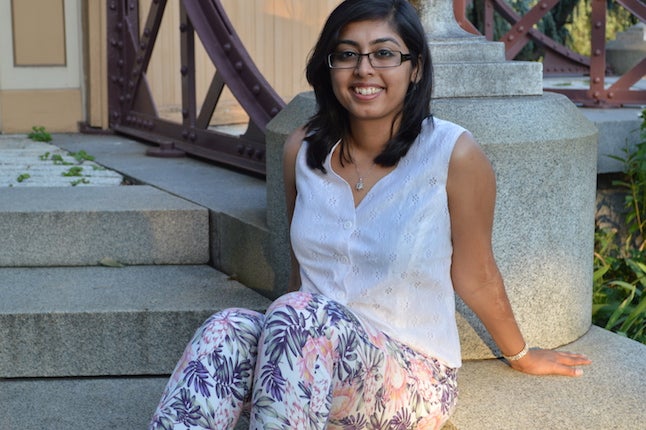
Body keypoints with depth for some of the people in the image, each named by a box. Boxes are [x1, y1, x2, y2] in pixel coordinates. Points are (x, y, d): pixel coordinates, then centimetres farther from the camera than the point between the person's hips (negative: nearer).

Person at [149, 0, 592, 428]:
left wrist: (522, 357, 16)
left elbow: (475, 279, 4)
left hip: (412, 379, -3)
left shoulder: (453, 153, -11)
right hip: (311, 355, 4)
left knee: (301, 316, -35)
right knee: (228, 330, -31)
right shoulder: (303, 150, 3)